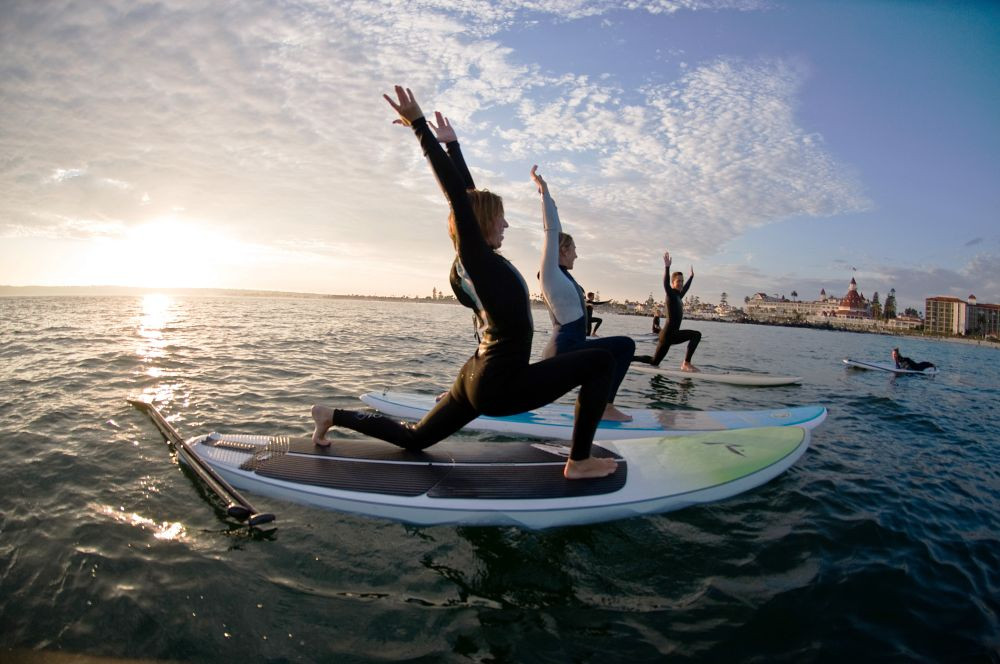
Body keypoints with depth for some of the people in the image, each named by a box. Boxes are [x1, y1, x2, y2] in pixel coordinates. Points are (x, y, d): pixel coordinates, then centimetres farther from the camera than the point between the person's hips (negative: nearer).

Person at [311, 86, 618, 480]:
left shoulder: (472, 262, 6)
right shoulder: (477, 258, -18)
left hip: (478, 378, 9)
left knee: (413, 438, 29)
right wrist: (419, 125, -18)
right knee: (600, 361, -8)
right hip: (499, 387, -9)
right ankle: (579, 462, -4)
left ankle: (334, 415, 32)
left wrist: (450, 143, 23)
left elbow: (467, 192, 14)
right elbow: (457, 194, -19)